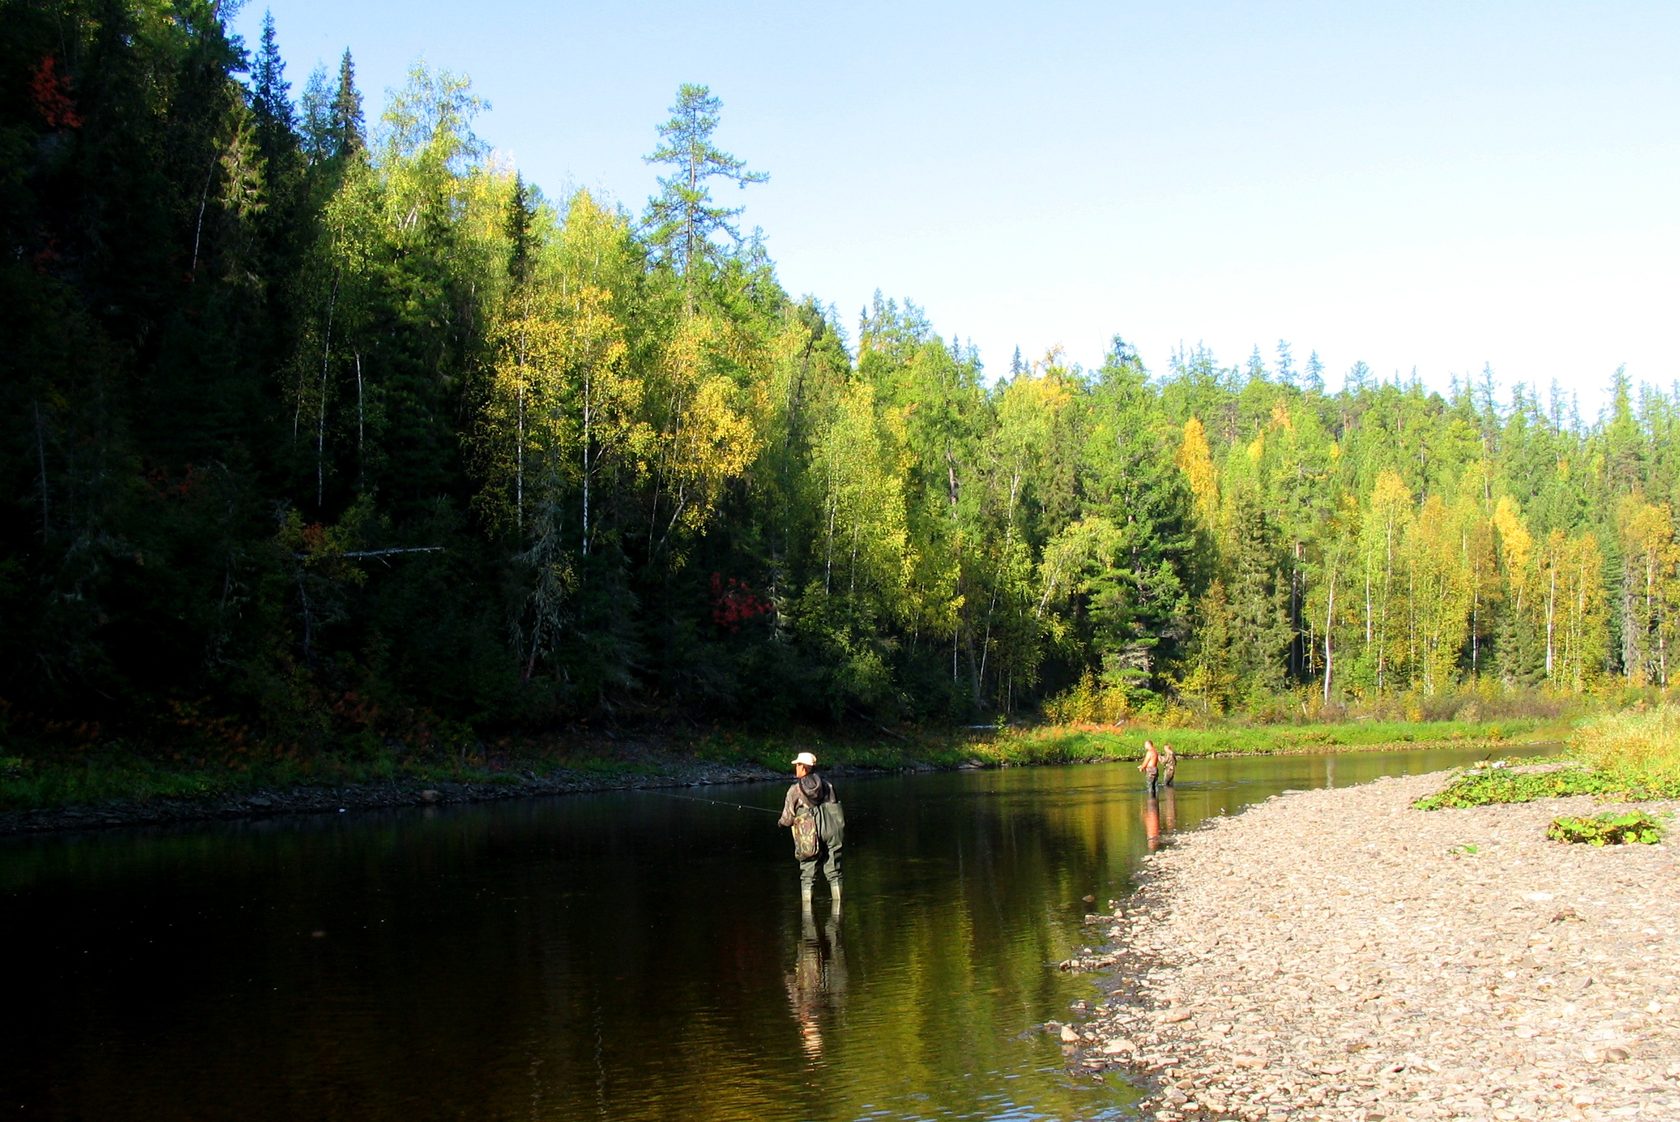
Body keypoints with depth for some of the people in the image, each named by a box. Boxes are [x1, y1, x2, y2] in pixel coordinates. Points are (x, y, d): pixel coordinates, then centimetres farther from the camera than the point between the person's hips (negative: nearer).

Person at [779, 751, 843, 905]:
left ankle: (807, 909, 3)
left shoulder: (795, 790, -4)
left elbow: (787, 820, -1)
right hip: (832, 834, 2)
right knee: (833, 873, 10)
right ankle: (837, 905, 9)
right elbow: (837, 808, 8)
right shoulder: (827, 785, 4)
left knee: (807, 876, 6)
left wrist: (781, 821, 21)